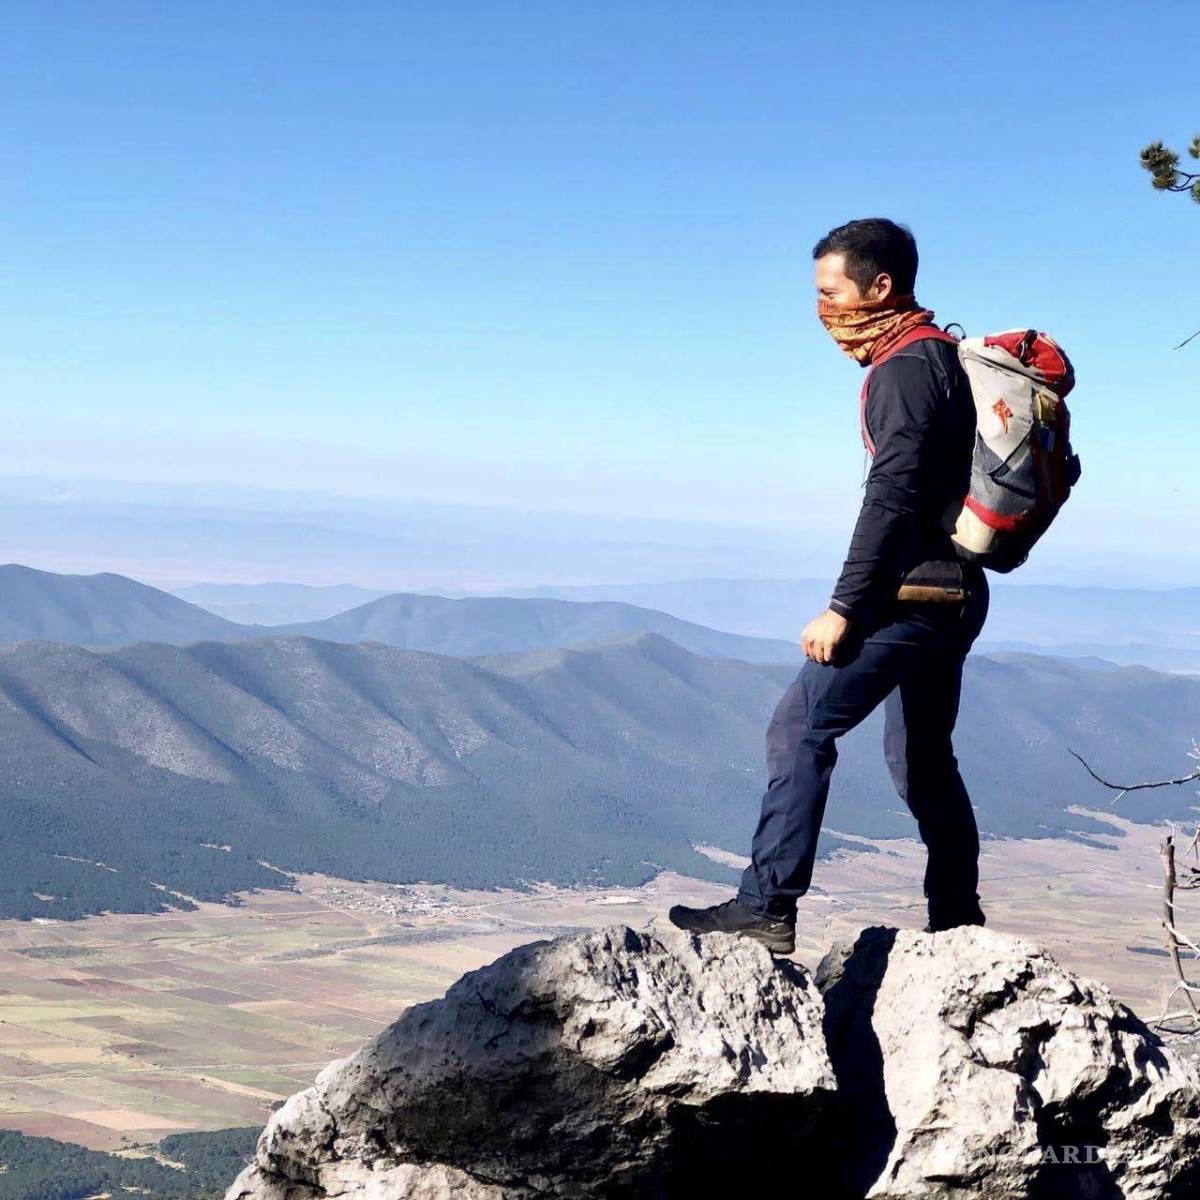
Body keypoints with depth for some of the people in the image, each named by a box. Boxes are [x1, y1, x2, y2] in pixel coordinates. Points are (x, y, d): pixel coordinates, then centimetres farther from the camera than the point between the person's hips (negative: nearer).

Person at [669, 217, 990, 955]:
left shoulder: (904, 368, -13)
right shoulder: (940, 356, 18)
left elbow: (893, 498, -21)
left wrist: (843, 608, -22)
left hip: (913, 591, -11)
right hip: (954, 590, 11)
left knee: (802, 728, -14)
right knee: (921, 756, 17)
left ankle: (768, 906, -18)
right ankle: (957, 922, 22)